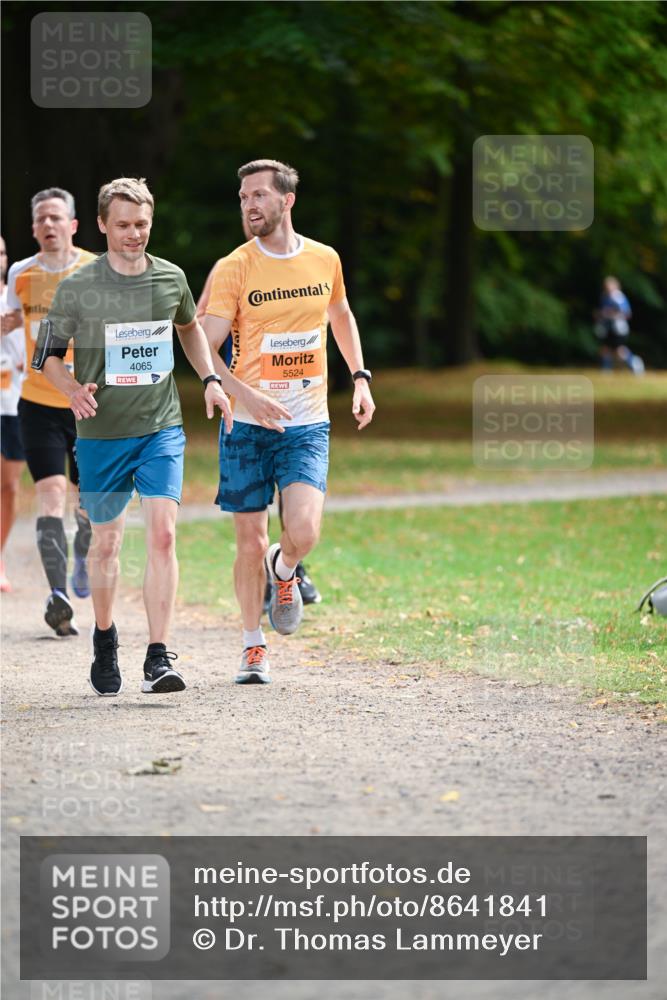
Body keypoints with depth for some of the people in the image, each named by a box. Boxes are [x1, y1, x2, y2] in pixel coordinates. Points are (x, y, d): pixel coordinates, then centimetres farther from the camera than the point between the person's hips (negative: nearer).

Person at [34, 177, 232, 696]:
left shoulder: (171, 279, 3)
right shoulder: (77, 288, -5)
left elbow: (190, 327, 25)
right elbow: (48, 354, 1)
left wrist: (210, 379, 13)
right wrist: (73, 389, -18)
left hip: (162, 428, 1)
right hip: (101, 434, -1)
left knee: (162, 533, -15)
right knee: (105, 543, 9)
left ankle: (158, 658, -17)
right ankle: (105, 638, 35)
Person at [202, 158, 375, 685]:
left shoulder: (324, 260, 4)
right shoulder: (232, 269, -6)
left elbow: (341, 316, 25)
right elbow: (204, 349, -11)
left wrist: (360, 377, 16)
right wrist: (246, 395, -26)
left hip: (307, 424, 1)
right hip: (247, 425, -1)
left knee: (304, 532, -17)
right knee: (251, 542, 2)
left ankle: (283, 572, 20)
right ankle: (253, 647, 21)